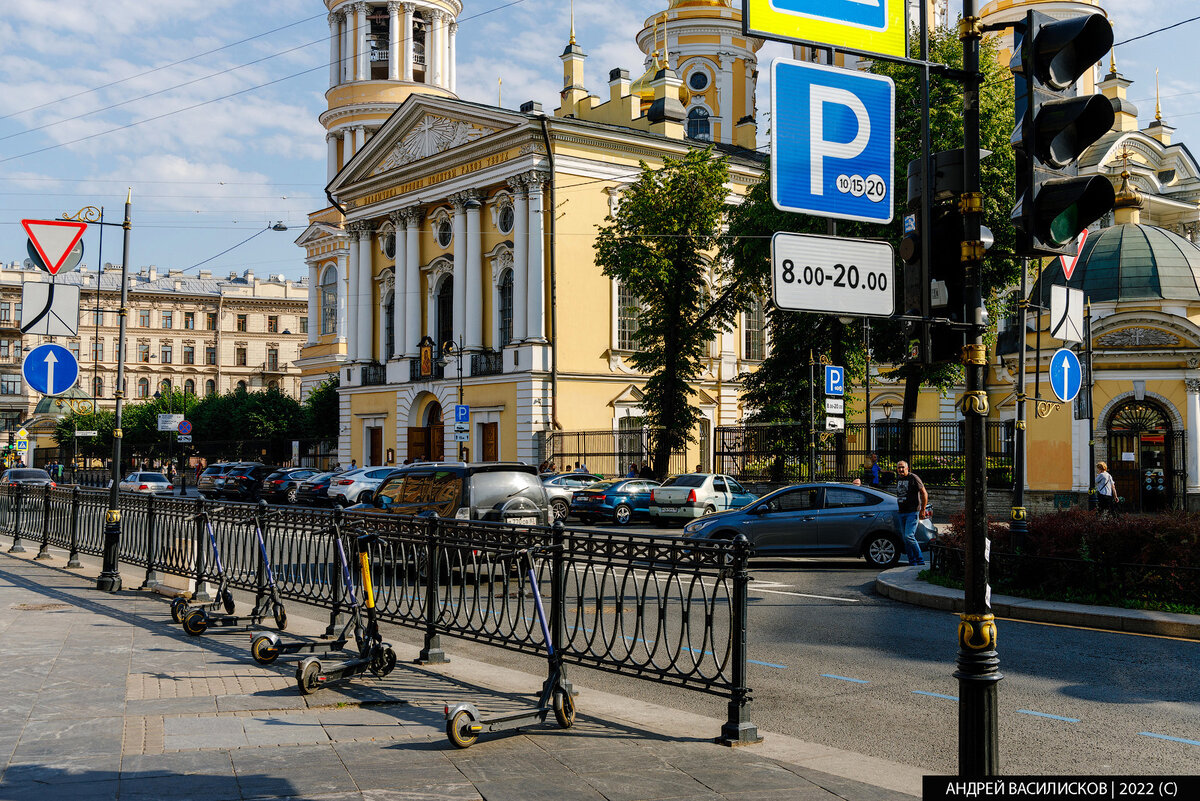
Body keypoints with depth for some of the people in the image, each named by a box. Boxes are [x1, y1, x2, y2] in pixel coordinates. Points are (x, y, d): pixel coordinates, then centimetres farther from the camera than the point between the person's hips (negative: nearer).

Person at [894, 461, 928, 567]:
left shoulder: (913, 478, -8)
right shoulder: (898, 478, 14)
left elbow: (924, 493, -5)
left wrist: (923, 510, -5)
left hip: (912, 512, -7)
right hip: (901, 513, 7)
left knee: (909, 536, -17)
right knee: (905, 538, 5)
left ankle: (920, 560, -8)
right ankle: (912, 562, 11)